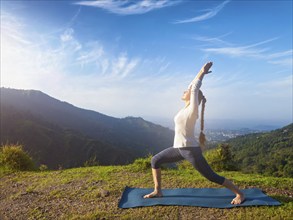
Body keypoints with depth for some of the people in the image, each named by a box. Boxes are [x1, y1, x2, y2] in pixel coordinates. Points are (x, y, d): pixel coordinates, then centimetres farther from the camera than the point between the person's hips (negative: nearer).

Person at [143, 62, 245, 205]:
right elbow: (192, 87, 16)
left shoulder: (192, 109, -14)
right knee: (155, 160, 8)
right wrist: (201, 72, 14)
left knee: (211, 176, 2)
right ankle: (157, 191, 18)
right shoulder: (187, 108, 8)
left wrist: (202, 72, -6)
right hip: (179, 148, 8)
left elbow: (194, 88, -15)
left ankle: (239, 194, 21)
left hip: (191, 150, -8)